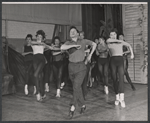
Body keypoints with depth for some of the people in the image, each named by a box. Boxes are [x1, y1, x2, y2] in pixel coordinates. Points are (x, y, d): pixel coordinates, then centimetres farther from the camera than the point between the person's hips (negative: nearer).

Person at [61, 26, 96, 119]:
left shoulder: (83, 41, 6)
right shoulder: (68, 43, 6)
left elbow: (94, 44, 18)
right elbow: (62, 48, -16)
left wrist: (90, 55, 11)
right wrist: (74, 45, -17)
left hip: (81, 67, -3)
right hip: (71, 67, 3)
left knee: (76, 87, -17)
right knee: (78, 88, 10)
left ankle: (72, 108, -17)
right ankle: (83, 105, 25)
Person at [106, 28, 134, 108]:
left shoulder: (121, 42, 14)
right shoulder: (108, 43, 10)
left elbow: (129, 45, 28)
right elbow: (108, 40, -14)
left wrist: (132, 53, 18)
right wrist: (117, 40, -6)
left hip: (120, 60, -1)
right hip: (112, 60, 1)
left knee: (121, 77, -18)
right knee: (114, 79, 0)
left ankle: (121, 98, -27)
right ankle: (117, 97, 9)